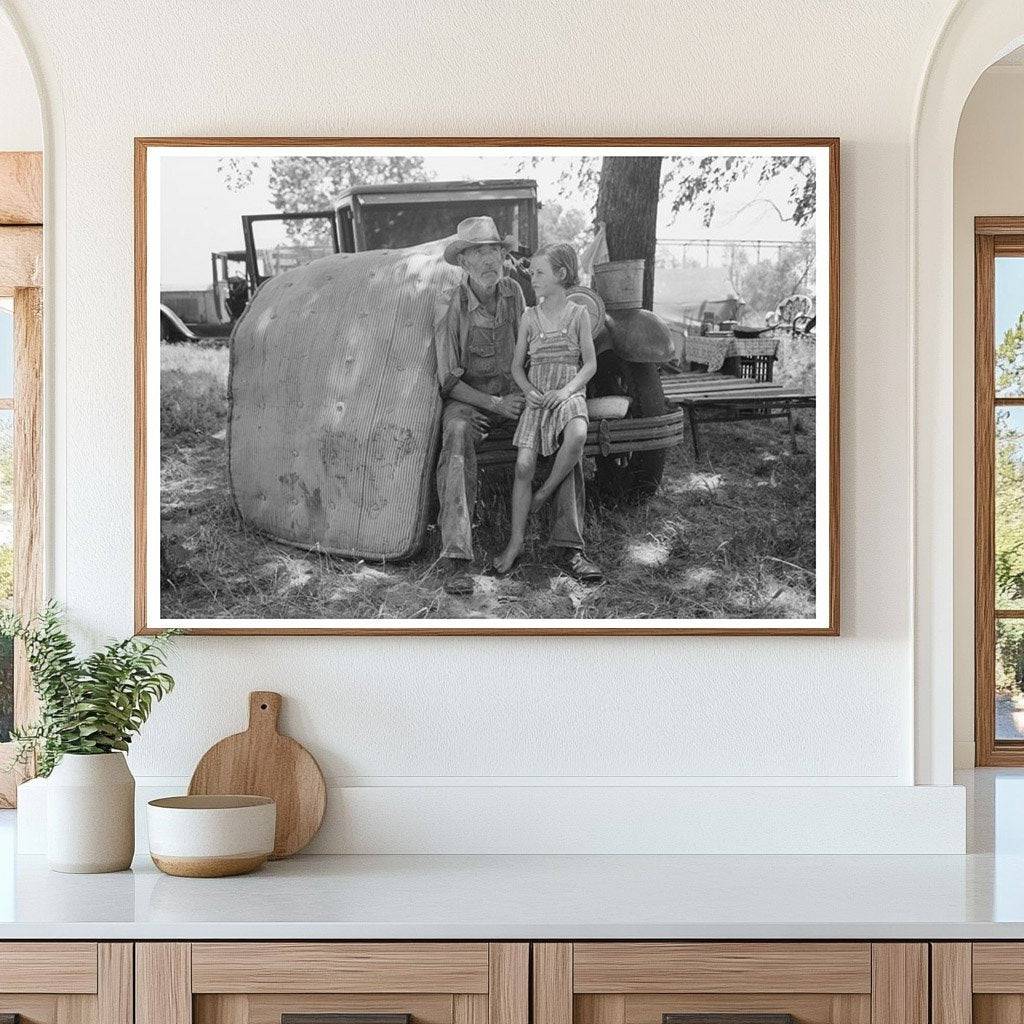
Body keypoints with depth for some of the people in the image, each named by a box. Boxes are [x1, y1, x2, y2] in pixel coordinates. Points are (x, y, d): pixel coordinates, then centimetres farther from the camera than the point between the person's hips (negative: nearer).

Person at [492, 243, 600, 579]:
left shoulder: (578, 315, 2)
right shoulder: (530, 318, 8)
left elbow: (590, 363, 1)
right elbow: (517, 366, 12)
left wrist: (567, 389, -14)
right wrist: (529, 390, -7)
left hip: (569, 394, -2)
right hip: (536, 398, 2)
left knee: (577, 436, -37)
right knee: (524, 465, -14)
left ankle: (547, 490, -11)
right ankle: (515, 544, -8)